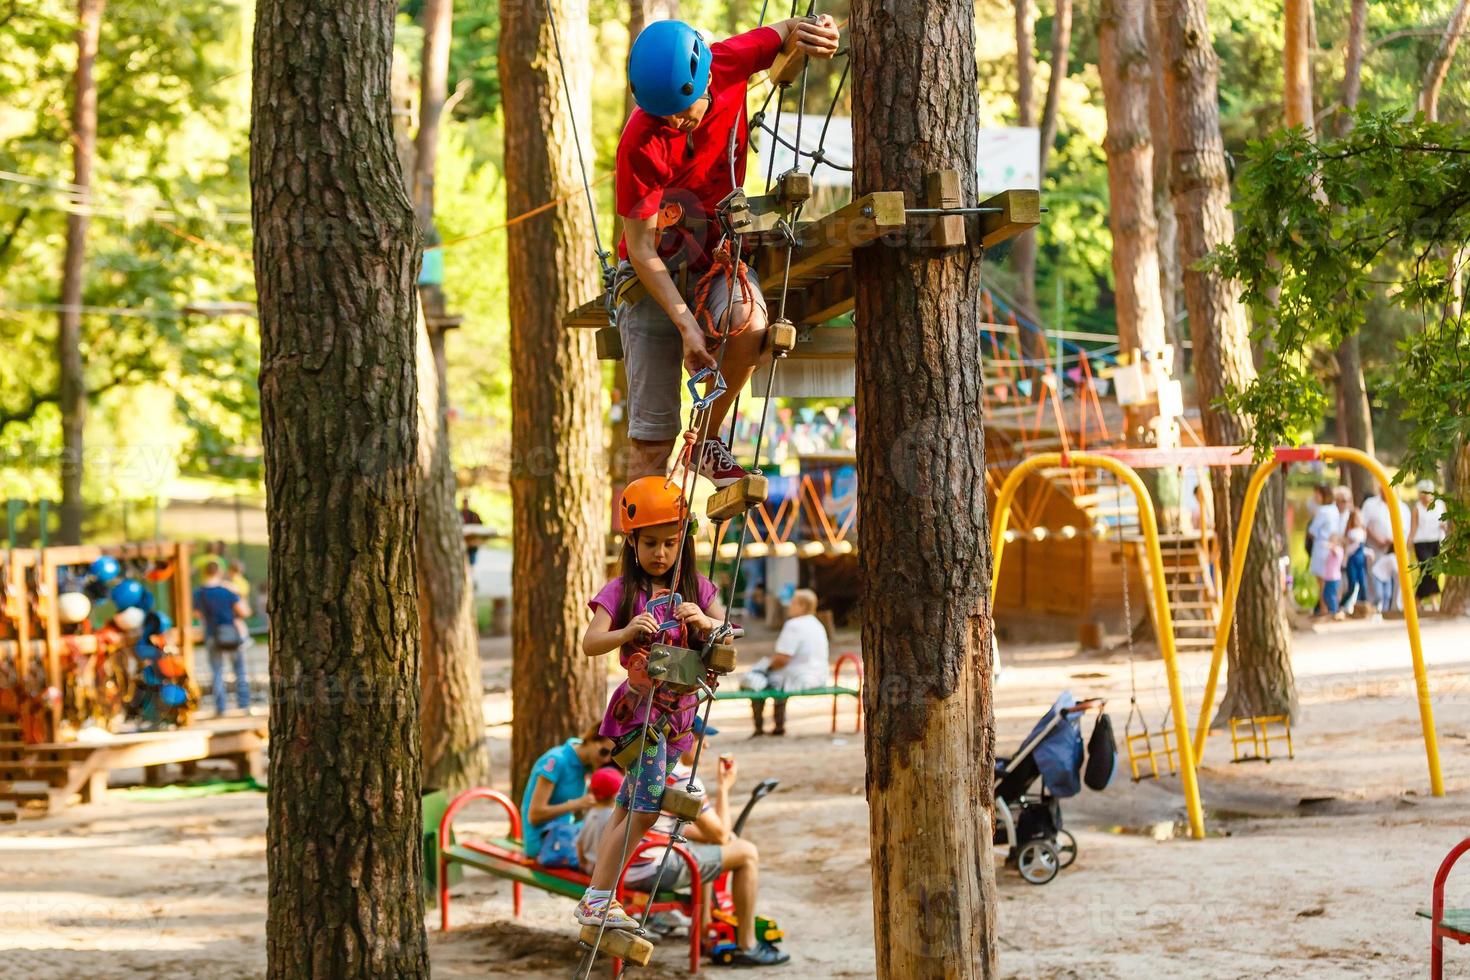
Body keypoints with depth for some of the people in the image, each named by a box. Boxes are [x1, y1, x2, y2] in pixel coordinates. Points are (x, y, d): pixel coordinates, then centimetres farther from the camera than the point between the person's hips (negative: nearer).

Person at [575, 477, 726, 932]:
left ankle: (597, 899, 14)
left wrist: (705, 623, -23)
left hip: (679, 709, 4)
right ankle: (598, 898, -7)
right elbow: (590, 643, -17)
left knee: (629, 809, 8)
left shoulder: (696, 588, 6)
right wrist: (627, 632, -35)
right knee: (645, 808, -14)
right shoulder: (622, 591, -6)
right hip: (640, 705, -4)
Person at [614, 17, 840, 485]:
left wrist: (812, 30, -19)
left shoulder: (730, 63, -15)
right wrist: (686, 324, -28)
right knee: (651, 435, -9)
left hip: (719, 260, 3)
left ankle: (707, 439, -8)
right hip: (655, 274, -3)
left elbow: (787, 32, 6)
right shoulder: (641, 144, -26)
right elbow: (642, 248, -20)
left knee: (749, 323, -32)